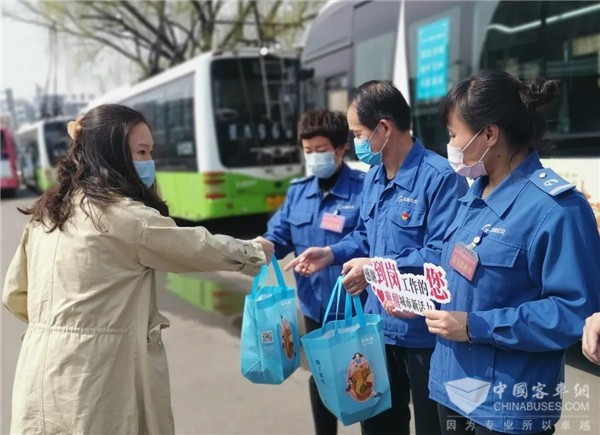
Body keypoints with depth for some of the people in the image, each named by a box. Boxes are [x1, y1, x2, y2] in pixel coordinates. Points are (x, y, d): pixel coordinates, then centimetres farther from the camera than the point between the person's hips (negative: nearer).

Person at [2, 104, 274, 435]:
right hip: (95, 378, -7)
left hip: (42, 380, 8)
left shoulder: (45, 212, 9)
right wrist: (254, 251, 11)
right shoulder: (125, 216, -14)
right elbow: (200, 248, -5)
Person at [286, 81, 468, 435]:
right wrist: (331, 253, 3)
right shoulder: (374, 177, 9)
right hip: (378, 323, 9)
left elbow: (444, 255, -27)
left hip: (424, 330, -8)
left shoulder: (440, 177, -21)